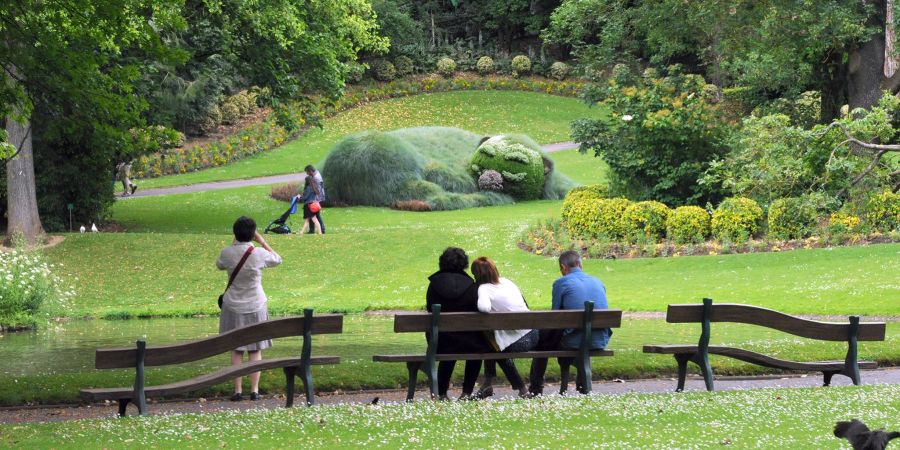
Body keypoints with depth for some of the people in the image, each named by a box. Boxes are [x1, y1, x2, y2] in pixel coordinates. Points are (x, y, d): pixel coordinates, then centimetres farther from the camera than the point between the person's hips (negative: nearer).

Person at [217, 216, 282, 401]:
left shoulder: (227, 253, -11)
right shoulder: (259, 254, -14)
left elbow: (219, 265, 13)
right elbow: (278, 260, 7)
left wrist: (233, 244, 14)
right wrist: (263, 242, 9)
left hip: (233, 307, 1)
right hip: (255, 307, -1)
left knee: (236, 350, 6)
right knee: (255, 350, 7)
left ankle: (237, 391, 3)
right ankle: (254, 390, 5)